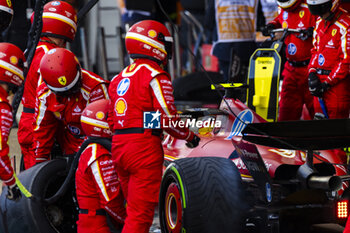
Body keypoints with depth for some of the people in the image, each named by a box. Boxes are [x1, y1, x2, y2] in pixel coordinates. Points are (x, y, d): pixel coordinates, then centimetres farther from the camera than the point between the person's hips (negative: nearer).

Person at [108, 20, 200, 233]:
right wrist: (189, 136, 2)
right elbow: (168, 117, -12)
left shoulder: (119, 78, 17)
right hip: (144, 148, -8)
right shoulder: (156, 76, -8)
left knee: (134, 206, 18)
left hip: (118, 146, 8)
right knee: (141, 213, -8)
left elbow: (111, 119, 18)